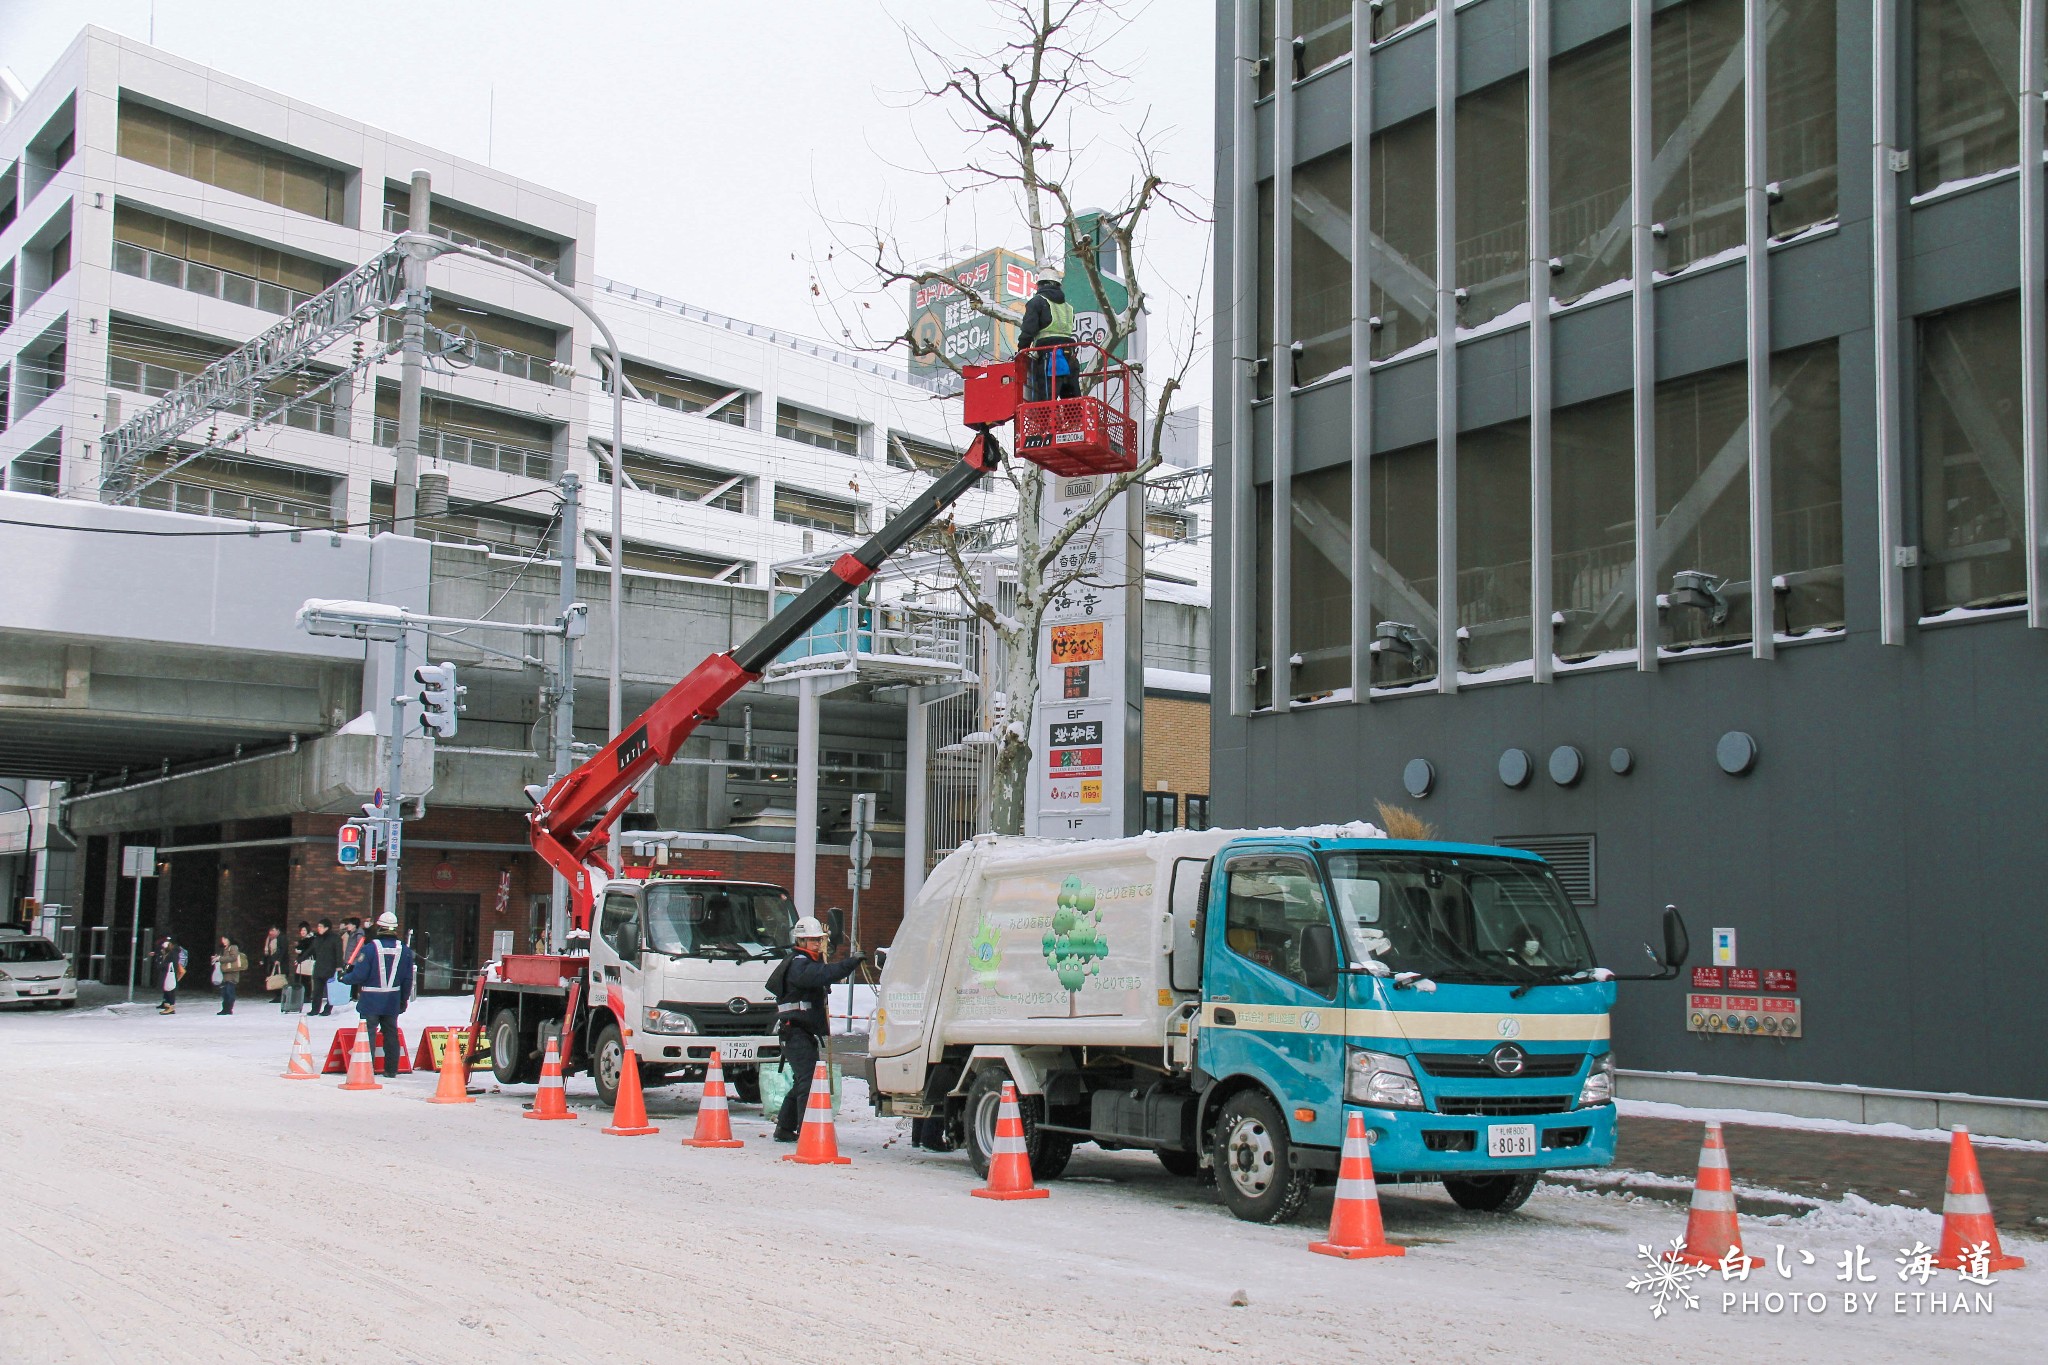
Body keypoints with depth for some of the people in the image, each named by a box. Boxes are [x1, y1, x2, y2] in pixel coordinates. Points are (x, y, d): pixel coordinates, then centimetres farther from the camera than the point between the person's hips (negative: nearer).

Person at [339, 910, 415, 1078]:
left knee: (368, 1033, 2)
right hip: (392, 1001, 4)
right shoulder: (404, 950, 0)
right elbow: (408, 979, 5)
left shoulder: (370, 948, -14)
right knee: (391, 1033, 13)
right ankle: (391, 1070, 16)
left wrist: (345, 977, 6)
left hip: (371, 1001, -4)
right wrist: (404, 1000, 17)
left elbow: (359, 975, -14)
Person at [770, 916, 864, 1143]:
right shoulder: (798, 964, -13)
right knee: (808, 1081, -16)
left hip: (804, 1032, 11)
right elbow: (821, 975, -30)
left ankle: (784, 1128, 25)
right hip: (795, 1032, -11)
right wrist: (850, 963, -34)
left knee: (802, 1082, 16)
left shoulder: (808, 963, 22)